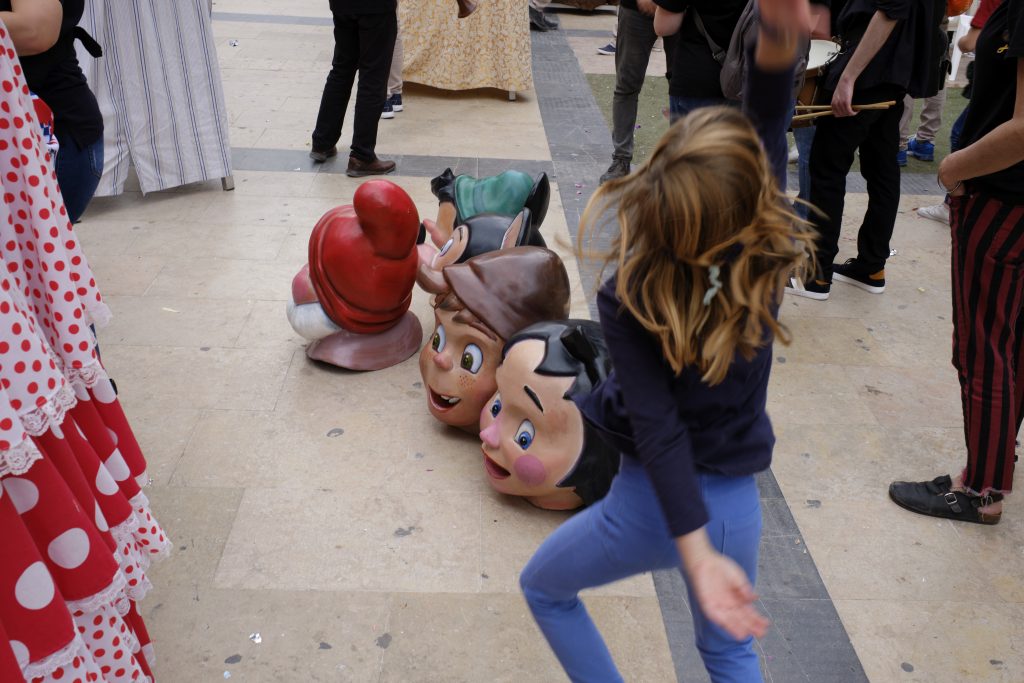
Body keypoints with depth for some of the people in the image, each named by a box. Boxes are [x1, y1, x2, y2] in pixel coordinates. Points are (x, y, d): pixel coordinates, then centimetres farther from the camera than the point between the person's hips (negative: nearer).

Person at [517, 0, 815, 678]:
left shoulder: (628, 300, -24)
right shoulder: (769, 254, -16)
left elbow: (659, 431, -28)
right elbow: (770, 116, -13)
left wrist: (698, 558, -28)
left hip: (654, 505, -3)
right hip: (736, 502, 4)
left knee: (543, 587, 26)